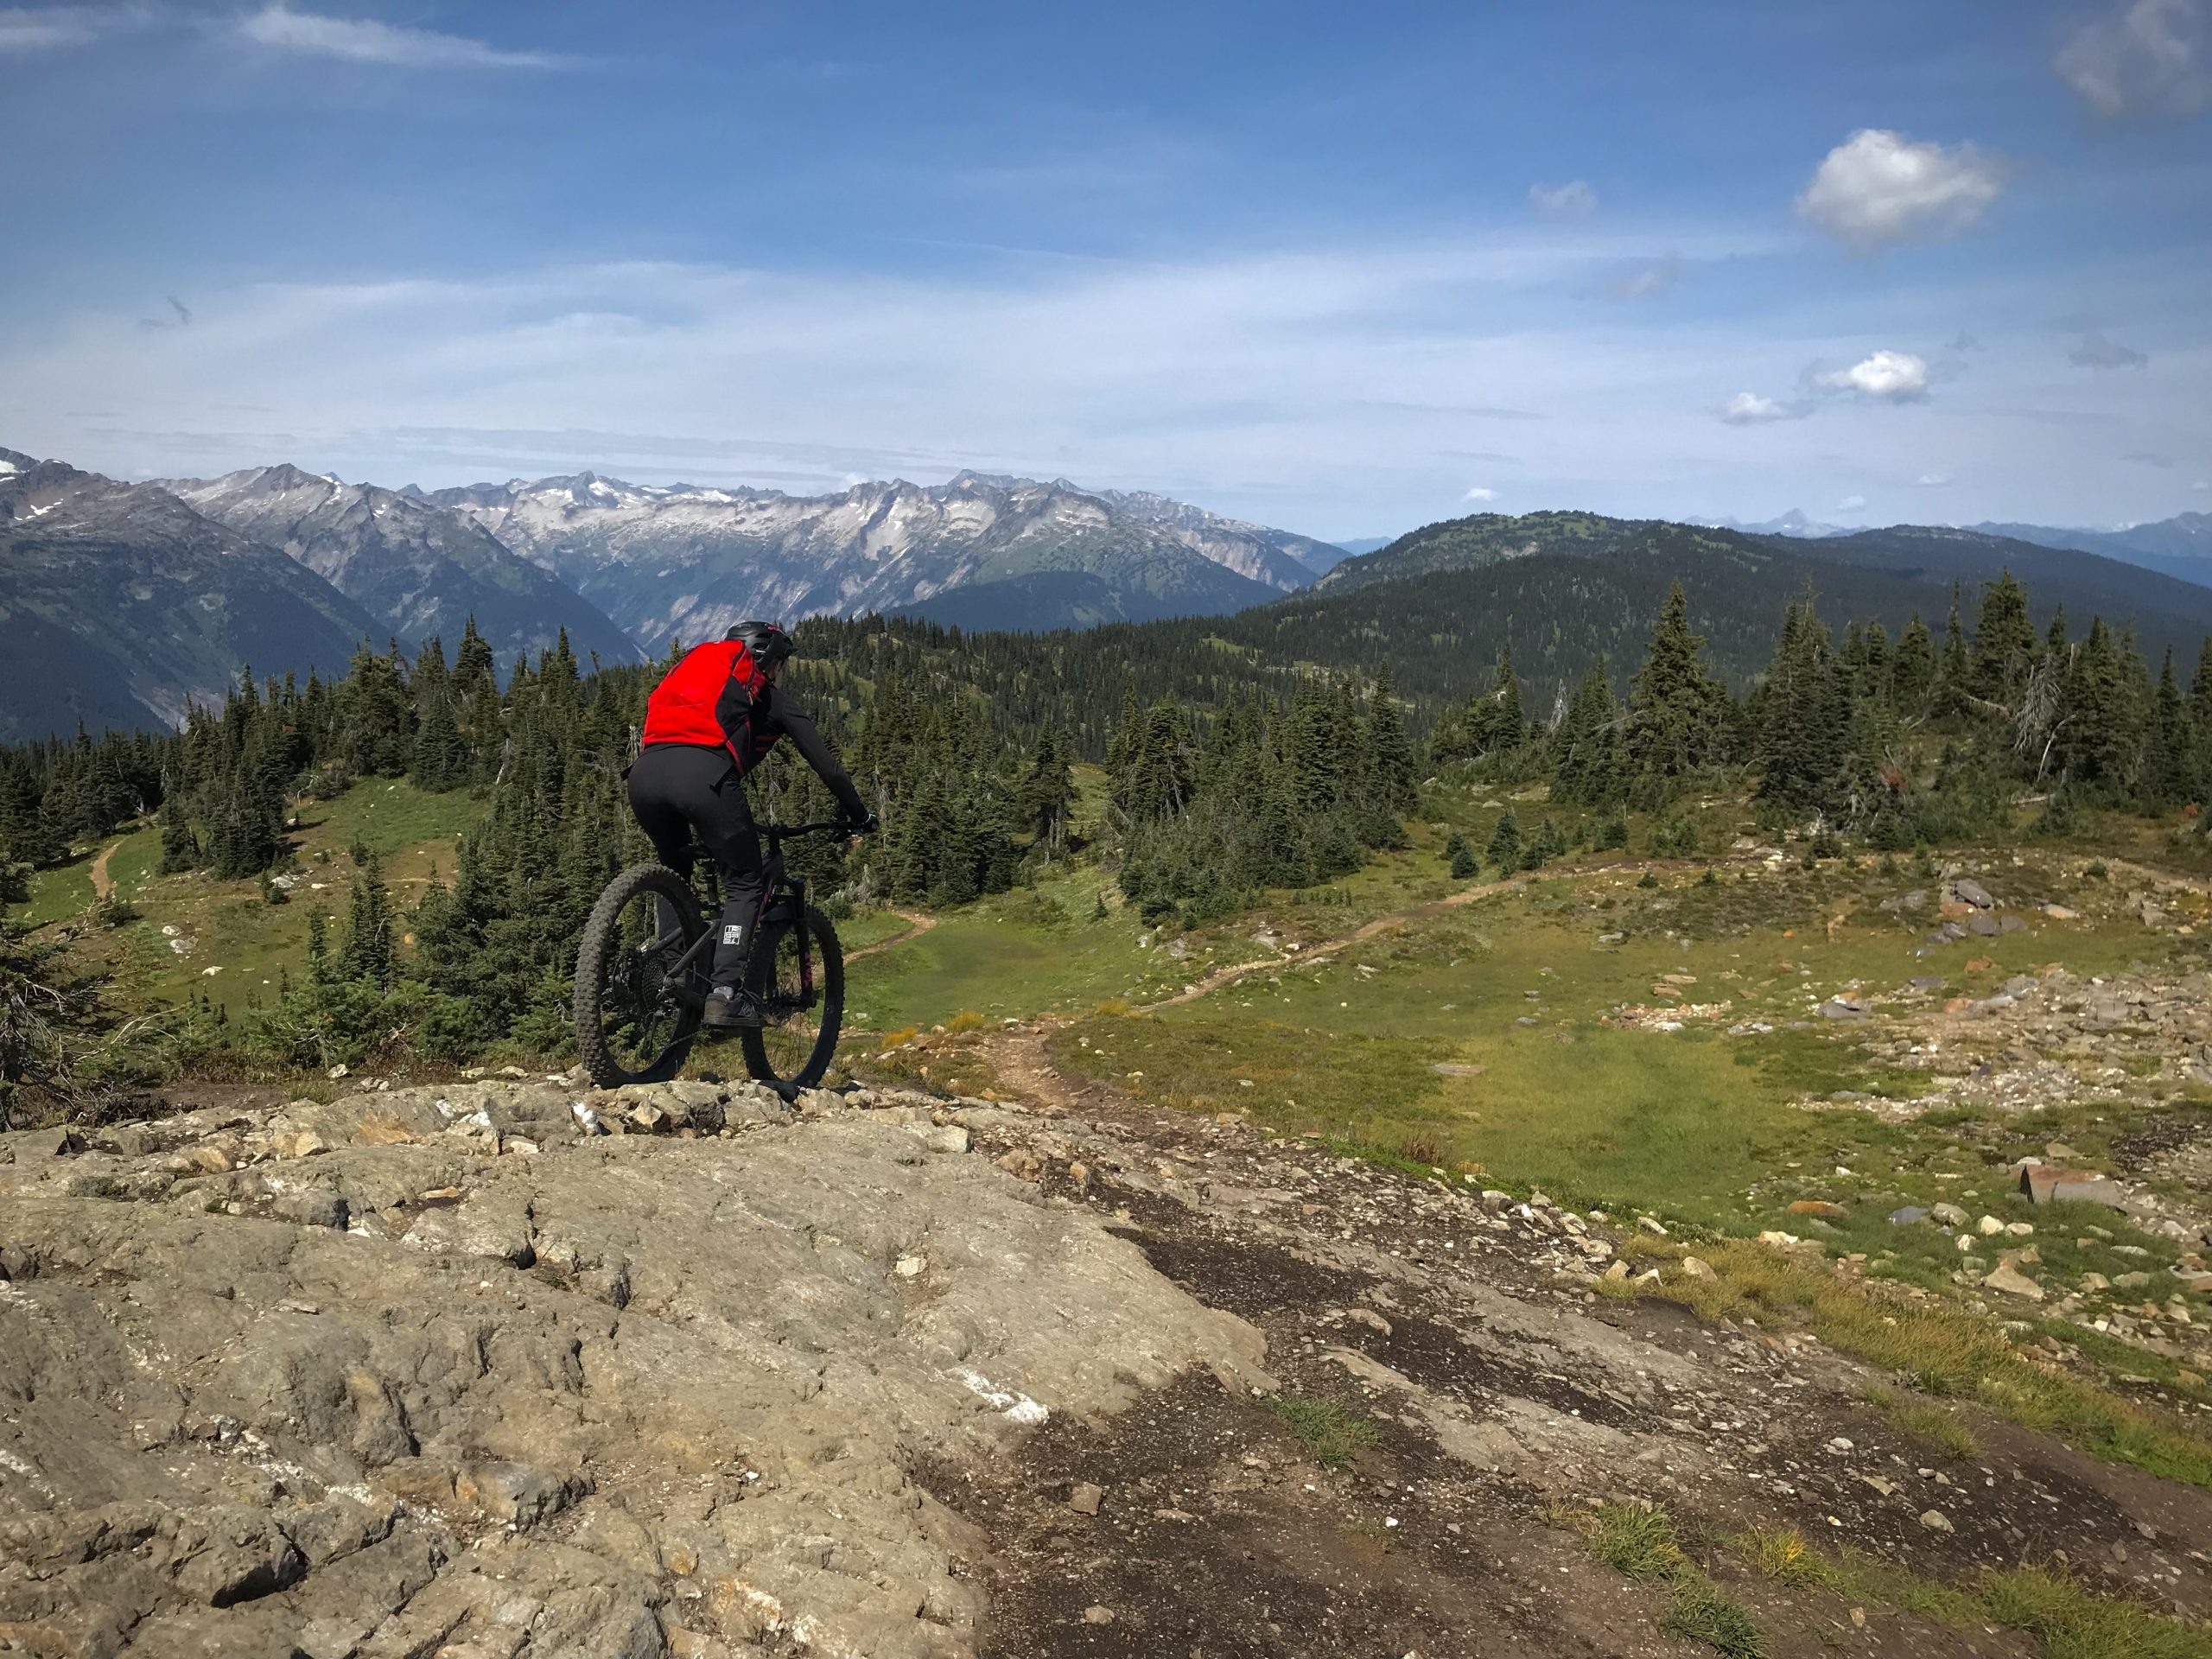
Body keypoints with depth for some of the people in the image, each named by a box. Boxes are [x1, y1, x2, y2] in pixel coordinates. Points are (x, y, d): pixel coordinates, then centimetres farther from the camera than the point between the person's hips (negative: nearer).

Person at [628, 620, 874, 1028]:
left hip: (644, 772, 5)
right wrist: (860, 817, 31)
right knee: (746, 884, 10)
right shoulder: (769, 695, 24)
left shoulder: (696, 663, 38)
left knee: (674, 873, 31)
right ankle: (725, 991, -6)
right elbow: (824, 763, 21)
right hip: (702, 775, -5)